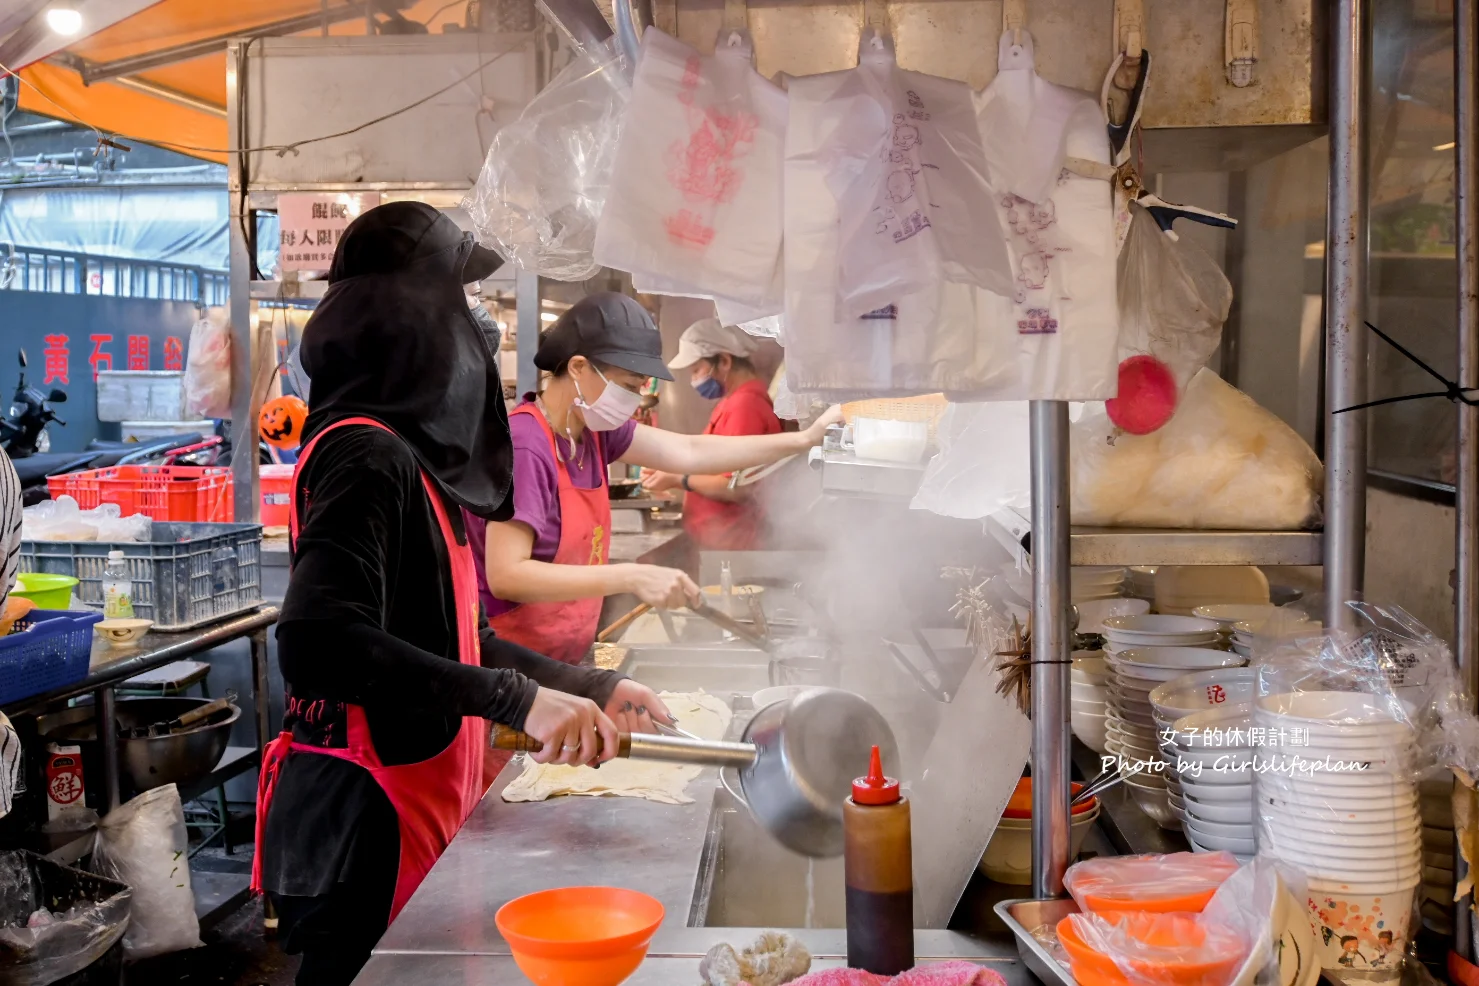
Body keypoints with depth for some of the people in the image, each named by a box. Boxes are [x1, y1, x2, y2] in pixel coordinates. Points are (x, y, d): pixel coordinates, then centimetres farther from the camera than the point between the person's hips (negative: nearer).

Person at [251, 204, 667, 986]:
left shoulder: (412, 453, 11)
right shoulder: (368, 457, -18)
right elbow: (315, 642, -32)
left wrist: (594, 686, 14)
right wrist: (516, 700, -33)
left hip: (412, 818, 9)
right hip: (361, 835, -9)